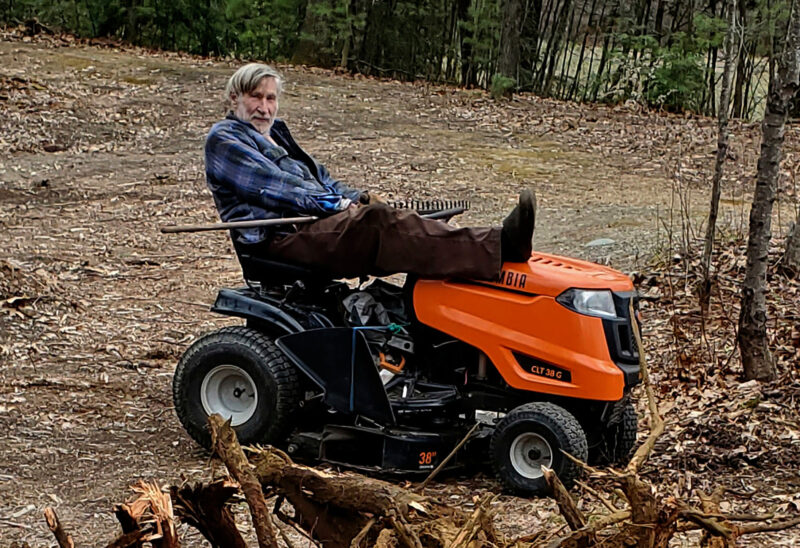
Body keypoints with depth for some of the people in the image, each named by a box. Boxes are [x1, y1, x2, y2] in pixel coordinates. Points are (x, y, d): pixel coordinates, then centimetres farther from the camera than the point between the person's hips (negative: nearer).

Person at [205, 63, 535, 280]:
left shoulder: (275, 133, 29)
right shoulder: (223, 140, 1)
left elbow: (317, 176, 27)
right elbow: (272, 186, -12)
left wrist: (356, 198, 5)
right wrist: (338, 204, -16)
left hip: (312, 226, 9)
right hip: (277, 239, -9)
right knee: (374, 222, -31)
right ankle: (499, 248, -47)